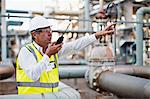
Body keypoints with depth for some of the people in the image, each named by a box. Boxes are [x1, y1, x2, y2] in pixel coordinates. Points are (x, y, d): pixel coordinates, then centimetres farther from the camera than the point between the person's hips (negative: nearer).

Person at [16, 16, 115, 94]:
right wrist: (47, 55, -21)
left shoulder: (53, 49, 7)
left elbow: (75, 45, 2)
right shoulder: (26, 51, -8)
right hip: (31, 94, -5)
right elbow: (33, 76, -20)